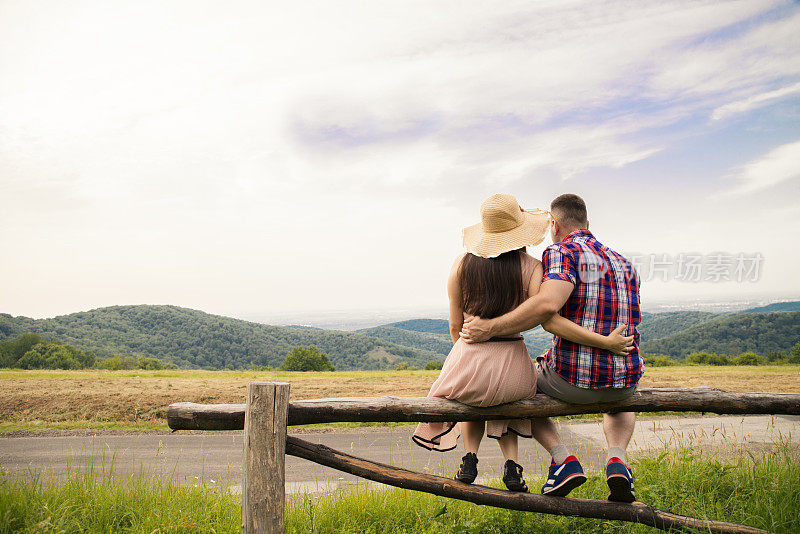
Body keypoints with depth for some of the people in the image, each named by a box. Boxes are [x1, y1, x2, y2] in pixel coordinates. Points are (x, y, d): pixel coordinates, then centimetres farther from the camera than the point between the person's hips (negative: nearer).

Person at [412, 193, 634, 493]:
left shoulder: (463, 264, 1)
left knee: (473, 393, 38)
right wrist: (606, 342, -9)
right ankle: (511, 464, 15)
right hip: (512, 372, 0)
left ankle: (470, 457, 18)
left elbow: (455, 326, 5)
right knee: (503, 398, 36)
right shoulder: (531, 267, -5)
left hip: (469, 365, 1)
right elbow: (550, 321, -15)